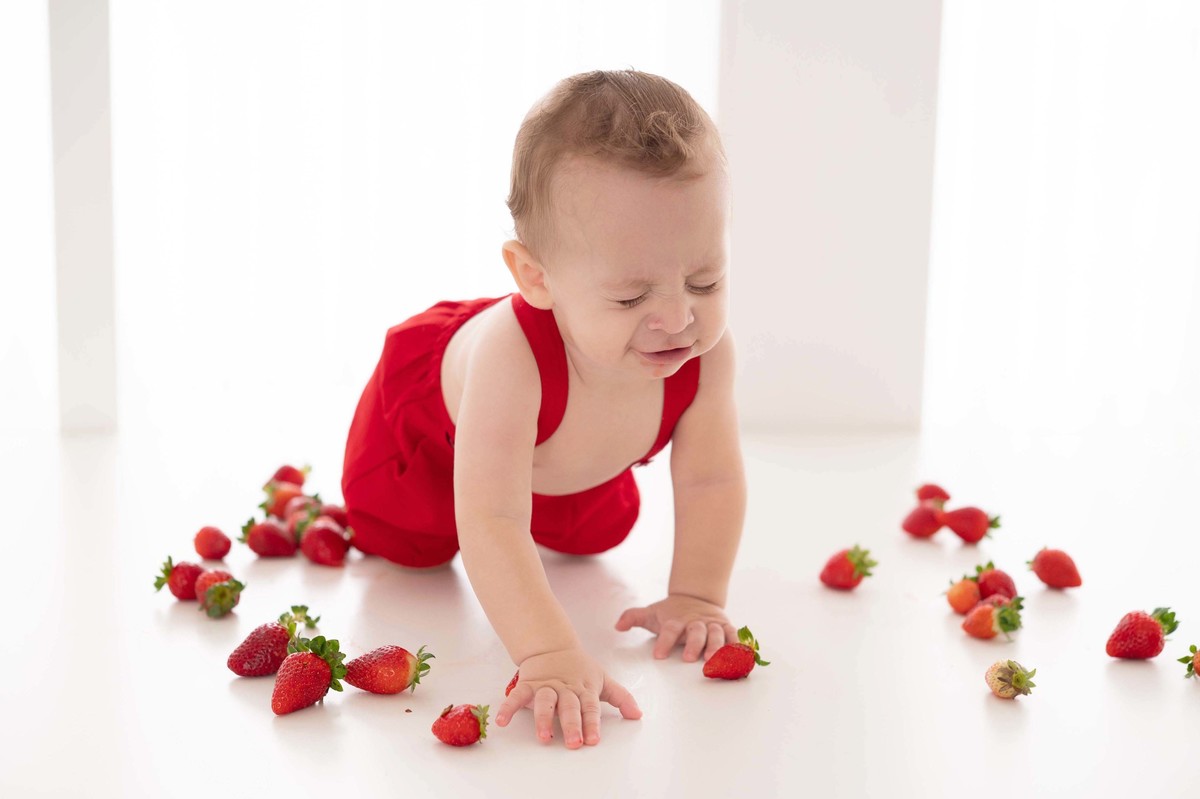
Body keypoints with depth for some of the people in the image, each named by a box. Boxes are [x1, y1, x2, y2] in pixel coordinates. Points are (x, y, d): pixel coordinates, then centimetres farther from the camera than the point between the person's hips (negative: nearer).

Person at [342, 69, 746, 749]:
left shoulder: (707, 352, -39)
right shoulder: (512, 355, -52)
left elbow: (711, 482, -26)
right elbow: (491, 523, -55)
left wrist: (694, 597, -33)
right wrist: (550, 653, -64)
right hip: (430, 413, -4)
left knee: (598, 533, 26)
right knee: (404, 544, 14)